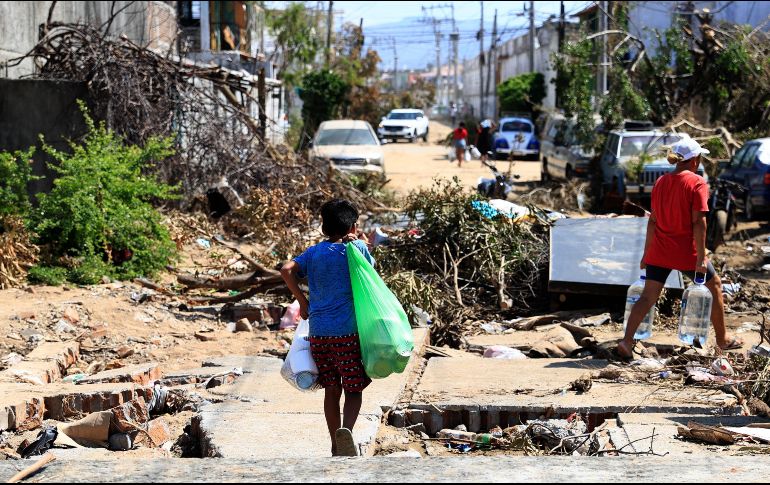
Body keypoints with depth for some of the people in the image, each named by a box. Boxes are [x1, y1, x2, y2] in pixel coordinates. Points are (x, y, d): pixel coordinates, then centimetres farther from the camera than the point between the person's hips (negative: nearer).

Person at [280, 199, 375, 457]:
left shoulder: (314, 252, 8)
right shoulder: (357, 248, 1)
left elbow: (287, 269, -6)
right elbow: (370, 267, 19)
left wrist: (302, 301, 3)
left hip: (318, 331, 3)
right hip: (348, 331, -3)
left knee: (331, 390, 13)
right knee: (353, 389, 1)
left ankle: (336, 447, 18)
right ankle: (346, 429, -26)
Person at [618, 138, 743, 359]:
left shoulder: (660, 182, 6)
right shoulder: (697, 183, -11)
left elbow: (653, 220, 9)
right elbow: (698, 221, -16)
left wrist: (647, 253, 15)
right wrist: (701, 257, -15)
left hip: (659, 251, 5)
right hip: (687, 253, -5)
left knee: (648, 297, 5)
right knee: (715, 286, 17)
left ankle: (627, 341, -11)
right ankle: (723, 340, 25)